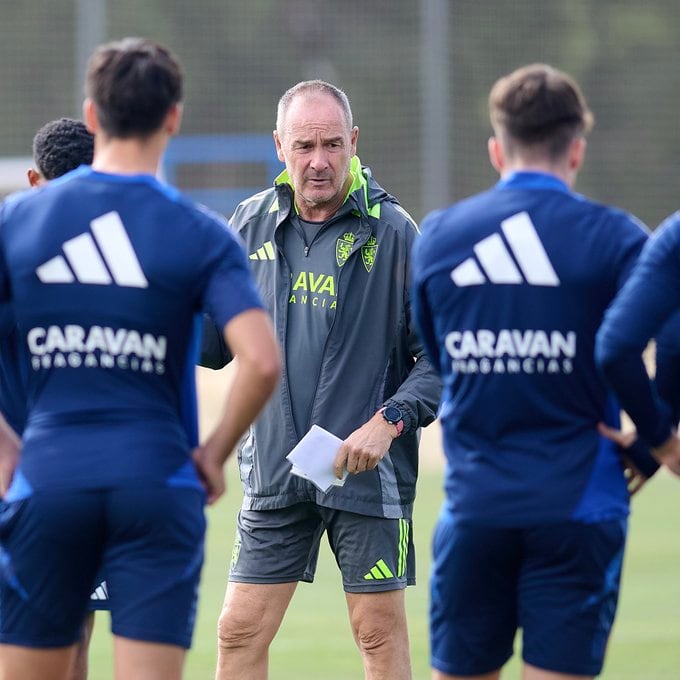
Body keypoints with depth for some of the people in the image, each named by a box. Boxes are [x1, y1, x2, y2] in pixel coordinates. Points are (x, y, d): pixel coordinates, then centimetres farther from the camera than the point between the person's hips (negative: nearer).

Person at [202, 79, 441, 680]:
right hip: (274, 468, 4)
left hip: (369, 472, -3)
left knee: (380, 631, 2)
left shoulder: (392, 232, -6)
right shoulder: (252, 225, 6)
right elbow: (217, 343, 11)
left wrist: (390, 420, -17)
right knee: (240, 632, 2)